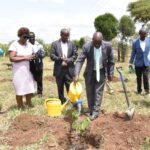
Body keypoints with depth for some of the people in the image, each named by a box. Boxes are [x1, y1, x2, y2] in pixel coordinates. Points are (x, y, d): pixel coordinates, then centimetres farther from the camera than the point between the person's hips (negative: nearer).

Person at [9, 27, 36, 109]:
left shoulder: (30, 45, 9)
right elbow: (12, 58, -17)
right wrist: (25, 58, -20)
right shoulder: (14, 45, -7)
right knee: (19, 90, 0)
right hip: (18, 71, -5)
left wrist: (33, 57, -3)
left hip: (28, 70, 5)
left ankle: (28, 105, 25)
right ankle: (20, 108, 15)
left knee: (30, 89, 6)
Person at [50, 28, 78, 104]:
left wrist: (68, 61, -12)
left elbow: (75, 55, 4)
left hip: (69, 69, 0)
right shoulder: (55, 44, 2)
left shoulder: (72, 44, 7)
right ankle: (62, 101, 20)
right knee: (60, 87, 9)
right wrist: (60, 58, -19)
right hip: (59, 70, 0)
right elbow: (52, 56, -3)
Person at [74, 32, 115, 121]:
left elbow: (111, 61, -6)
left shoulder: (108, 46, -19)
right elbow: (80, 60, -23)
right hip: (90, 73, 1)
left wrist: (110, 74, -2)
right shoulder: (86, 46, -22)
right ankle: (91, 110, 23)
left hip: (101, 72, -1)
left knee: (98, 92, 0)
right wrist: (77, 74, -34)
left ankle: (96, 112, 8)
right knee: (89, 92, 8)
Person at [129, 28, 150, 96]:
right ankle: (139, 90, 23)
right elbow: (133, 53, 1)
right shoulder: (135, 43, -4)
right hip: (138, 63, 0)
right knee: (139, 77, 8)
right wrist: (131, 62, -2)